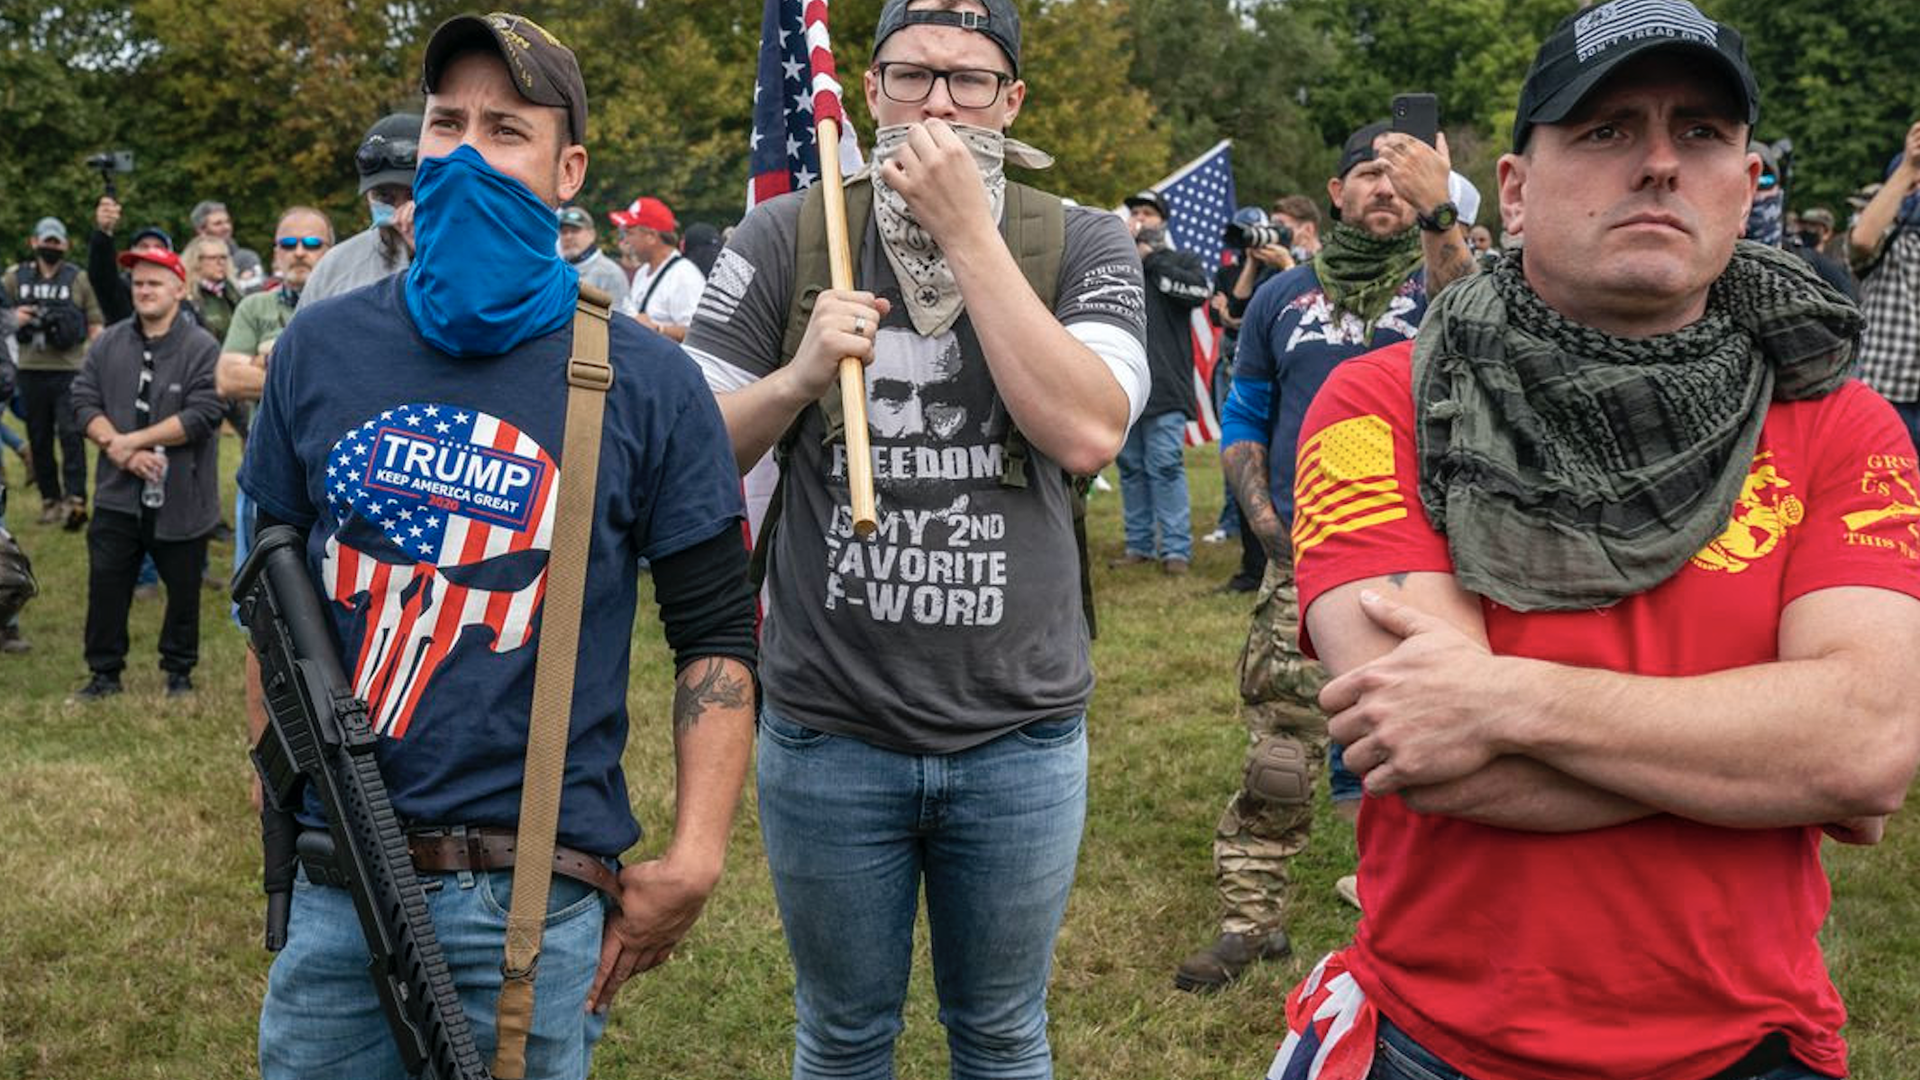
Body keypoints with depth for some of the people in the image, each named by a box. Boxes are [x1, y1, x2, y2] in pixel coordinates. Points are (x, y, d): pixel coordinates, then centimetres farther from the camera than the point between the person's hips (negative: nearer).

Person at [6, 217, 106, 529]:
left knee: (71, 434, -13)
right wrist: (14, 318, -5)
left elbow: (96, 325, 4)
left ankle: (75, 500, -15)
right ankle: (50, 500, 19)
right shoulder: (15, 279, 10)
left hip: (70, 370, -3)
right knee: (39, 440, 9)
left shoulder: (80, 280, 5)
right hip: (31, 371, 3)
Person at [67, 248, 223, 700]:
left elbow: (202, 415, -18)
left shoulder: (202, 348, -8)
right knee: (105, 583, 6)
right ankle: (105, 673, 19)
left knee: (183, 590, 9)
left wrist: (133, 441, -16)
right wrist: (118, 450, -13)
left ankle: (179, 672, 25)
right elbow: (84, 401, 2)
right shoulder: (109, 344, 6)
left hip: (180, 497, -3)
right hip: (118, 493, 4)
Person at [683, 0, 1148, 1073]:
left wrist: (968, 231, -18)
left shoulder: (1086, 243, -2)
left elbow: (1088, 433, -19)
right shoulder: (785, 238, -1)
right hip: (829, 735, 0)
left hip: (1022, 738, 0)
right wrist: (799, 378, -19)